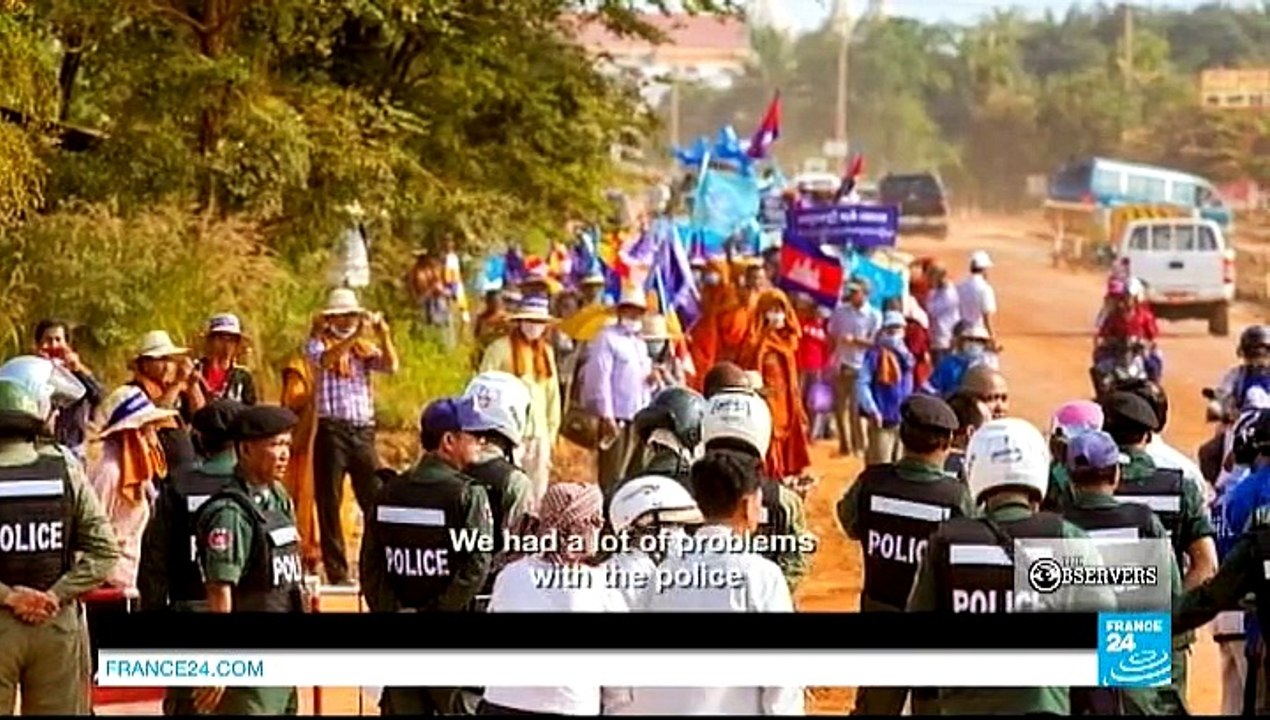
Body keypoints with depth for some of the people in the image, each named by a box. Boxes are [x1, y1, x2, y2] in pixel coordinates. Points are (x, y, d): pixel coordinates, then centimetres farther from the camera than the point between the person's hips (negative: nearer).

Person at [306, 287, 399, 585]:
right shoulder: (318, 344, 4)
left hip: (363, 431, 3)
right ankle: (336, 572, 1)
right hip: (332, 431, -3)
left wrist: (384, 334, -14)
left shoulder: (365, 349, 14)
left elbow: (391, 366, -2)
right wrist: (355, 336, -26)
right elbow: (325, 360, -18)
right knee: (329, 503, -1)